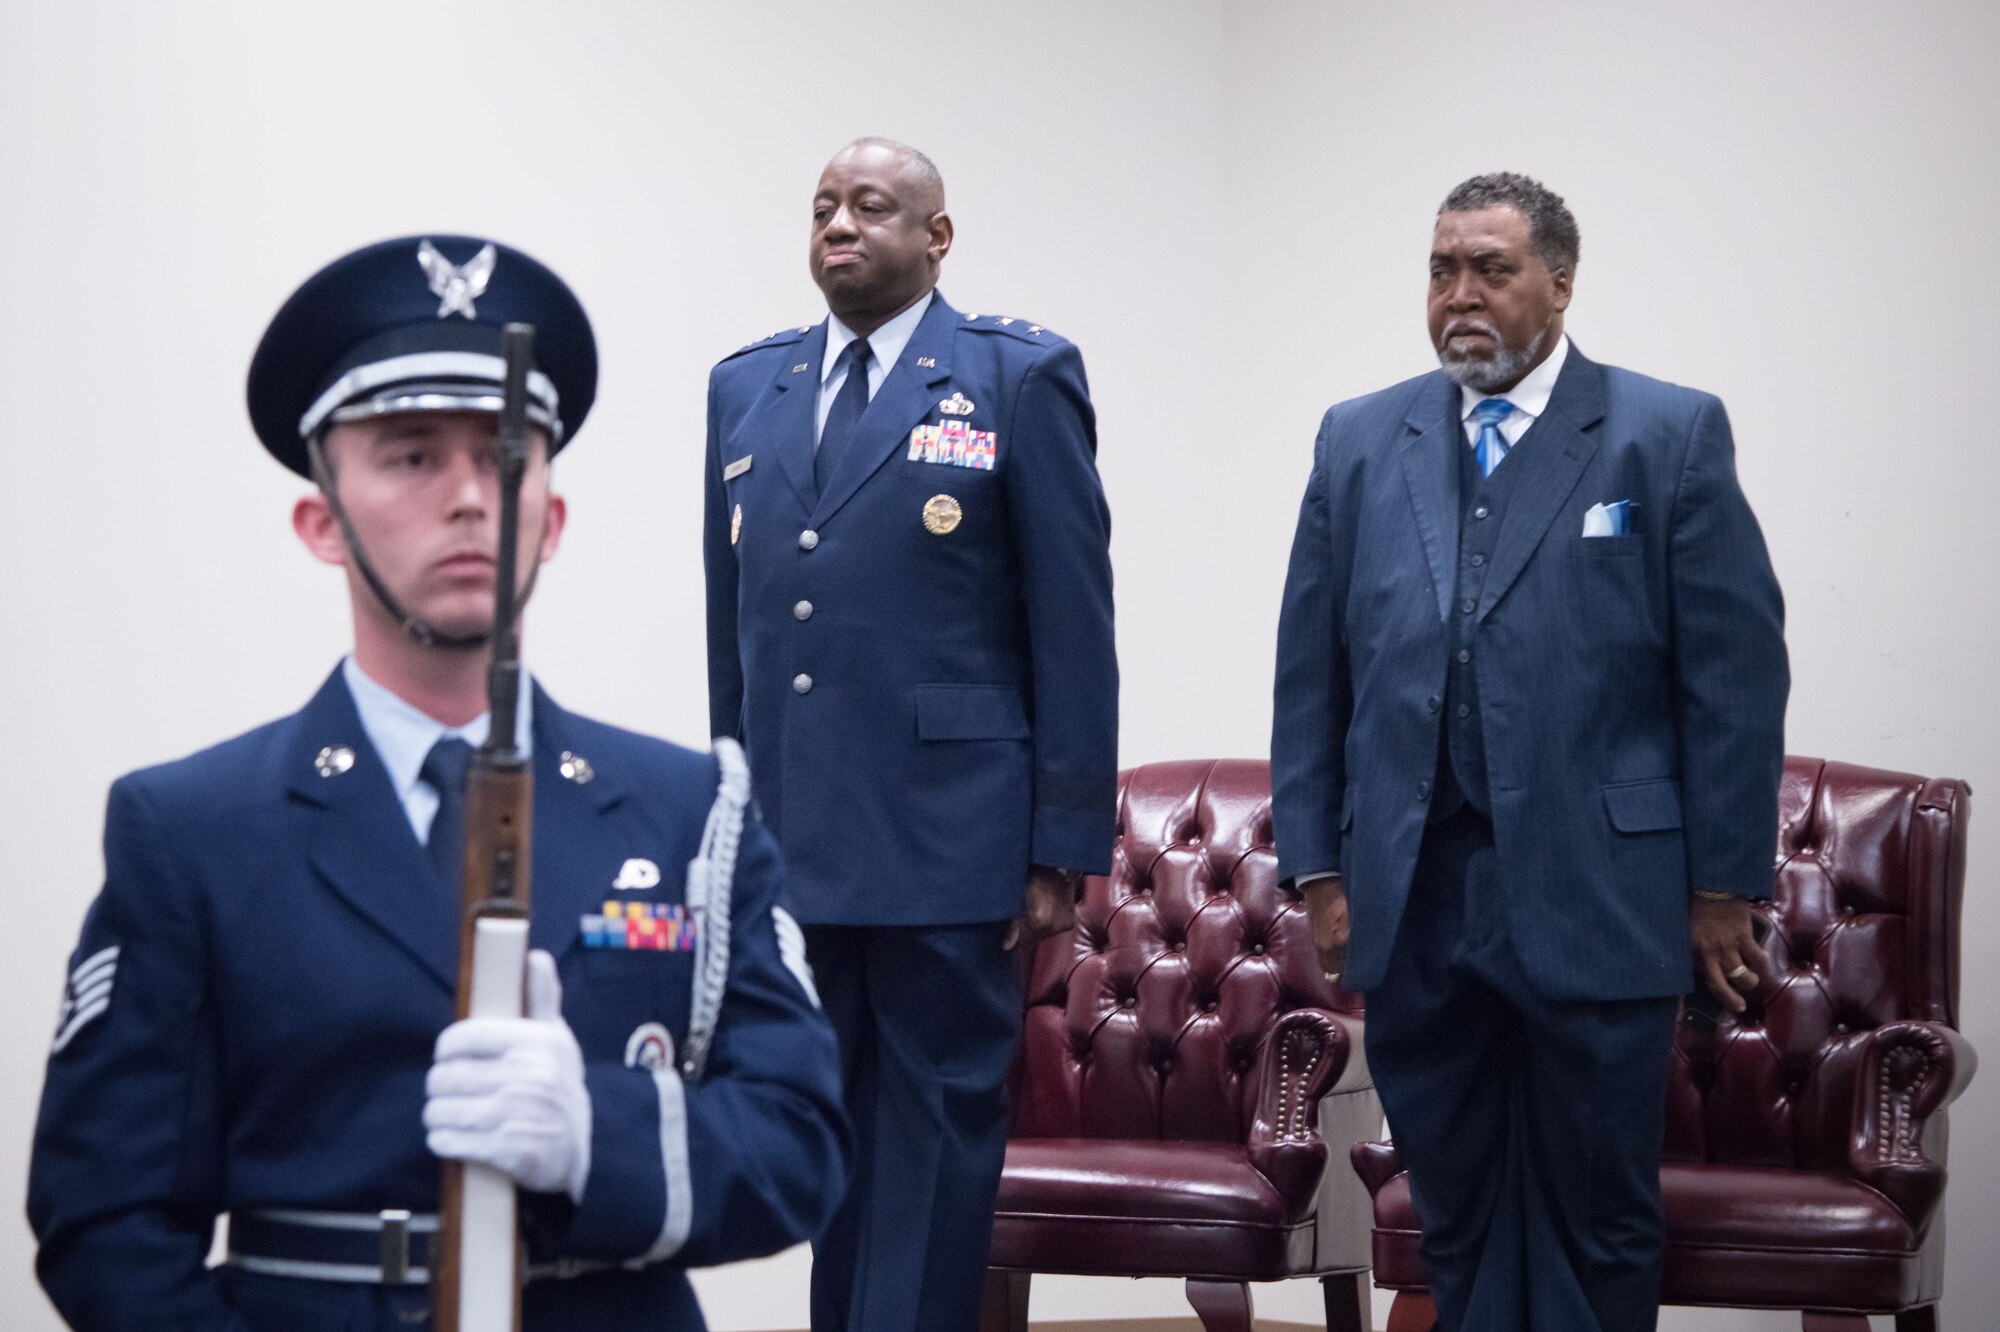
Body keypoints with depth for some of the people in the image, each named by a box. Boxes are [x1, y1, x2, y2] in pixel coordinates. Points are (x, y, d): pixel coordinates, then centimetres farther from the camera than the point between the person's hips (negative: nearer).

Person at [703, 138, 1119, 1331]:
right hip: (789, 835, 5)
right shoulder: (747, 387, 13)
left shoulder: (1022, 378, -1)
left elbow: (1073, 627, -4)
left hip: (941, 833, -5)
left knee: (937, 1119, 0)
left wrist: (1066, 843, -9)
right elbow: (731, 624, 16)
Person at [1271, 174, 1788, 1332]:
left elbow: (1737, 671, -2)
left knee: (1598, 1221, 4)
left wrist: (1726, 884, -5)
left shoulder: (1671, 436, 0)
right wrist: (1318, 868, 5)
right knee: (1456, 1214, 10)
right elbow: (1311, 670, 10)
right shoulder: (1361, 441, 10)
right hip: (1413, 902, 3)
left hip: (1597, 903, -3)